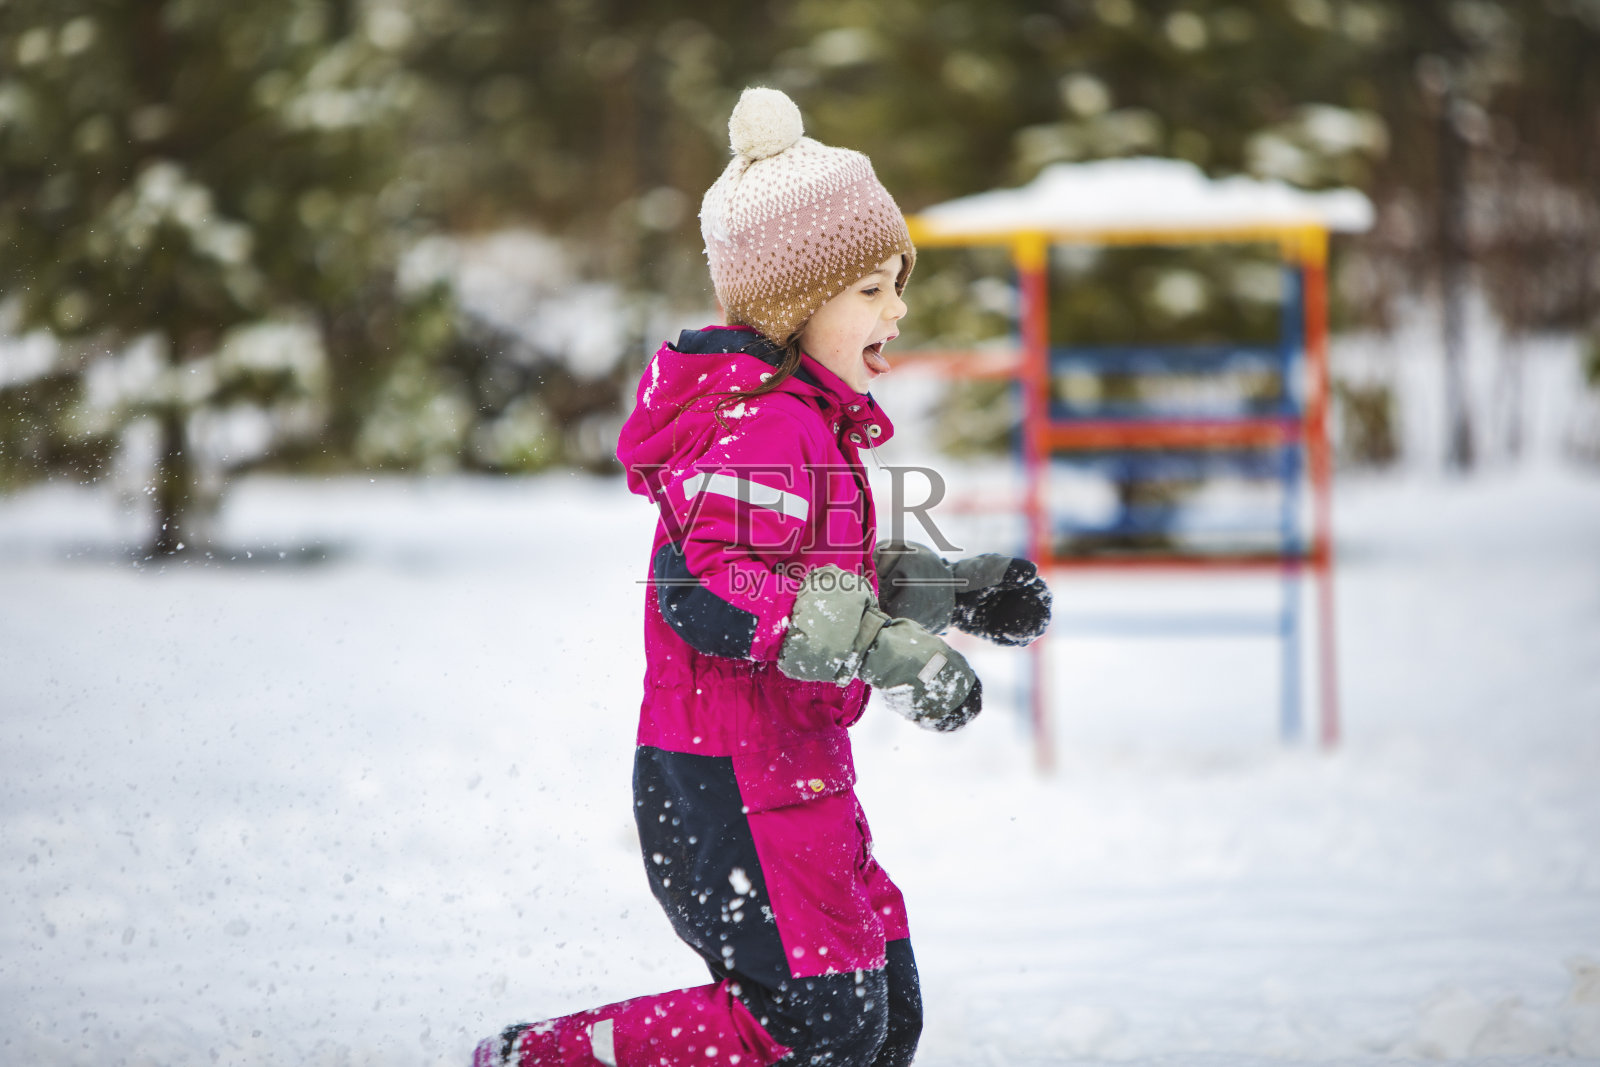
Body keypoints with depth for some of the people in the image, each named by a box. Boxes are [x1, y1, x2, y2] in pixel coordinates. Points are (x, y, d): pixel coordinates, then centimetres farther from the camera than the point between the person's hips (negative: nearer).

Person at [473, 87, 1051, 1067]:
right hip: (731, 787, -10)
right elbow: (706, 589, -29)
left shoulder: (805, 419, 17)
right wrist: (884, 648, -30)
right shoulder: (760, 424, -17)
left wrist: (953, 591, 16)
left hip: (791, 776, 10)